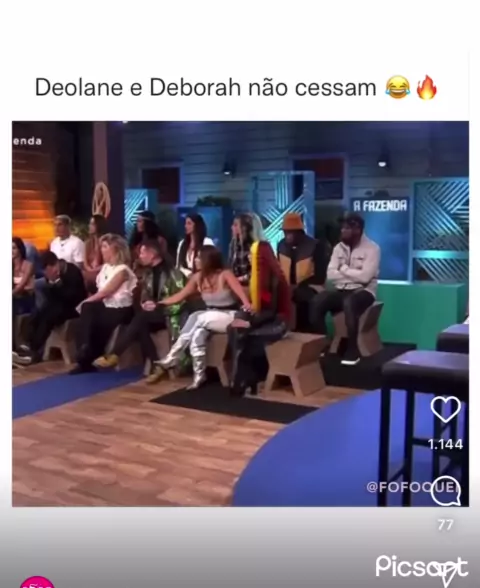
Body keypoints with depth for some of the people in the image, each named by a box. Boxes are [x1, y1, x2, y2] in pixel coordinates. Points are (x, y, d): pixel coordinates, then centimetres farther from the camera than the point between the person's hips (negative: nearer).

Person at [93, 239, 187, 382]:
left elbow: (179, 301, -14)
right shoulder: (148, 273, 13)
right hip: (151, 313, 7)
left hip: (167, 314, -6)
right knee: (141, 326, -27)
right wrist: (144, 304, -7)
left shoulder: (172, 273, -10)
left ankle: (114, 356, -31)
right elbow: (144, 296, 17)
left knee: (141, 317, -31)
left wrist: (157, 306, -21)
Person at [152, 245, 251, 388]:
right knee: (197, 333, -29)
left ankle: (171, 359, -23)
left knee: (196, 317, -29)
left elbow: (240, 291, -32)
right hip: (209, 319, 6)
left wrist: (247, 305, -54)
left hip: (230, 317, -5)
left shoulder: (225, 275, -15)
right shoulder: (197, 277, 1)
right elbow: (180, 296, 7)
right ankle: (199, 376, -30)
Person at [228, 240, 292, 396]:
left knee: (241, 335, -25)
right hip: (263, 319, 7)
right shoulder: (258, 274, 5)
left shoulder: (275, 279, -18)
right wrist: (245, 316, -6)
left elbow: (272, 311, -19)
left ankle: (242, 381, -13)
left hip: (277, 323, -7)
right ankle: (249, 377, -16)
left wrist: (250, 323, -23)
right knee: (233, 329, -17)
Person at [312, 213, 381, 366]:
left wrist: (344, 269, -7)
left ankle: (353, 350, -27)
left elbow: (365, 277, -20)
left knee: (349, 303, -39)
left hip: (363, 291, -5)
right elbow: (330, 274, -1)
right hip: (341, 290, 5)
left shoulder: (372, 248, -8)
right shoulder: (339, 247, 9)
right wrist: (353, 275, -11)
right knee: (317, 301, -25)